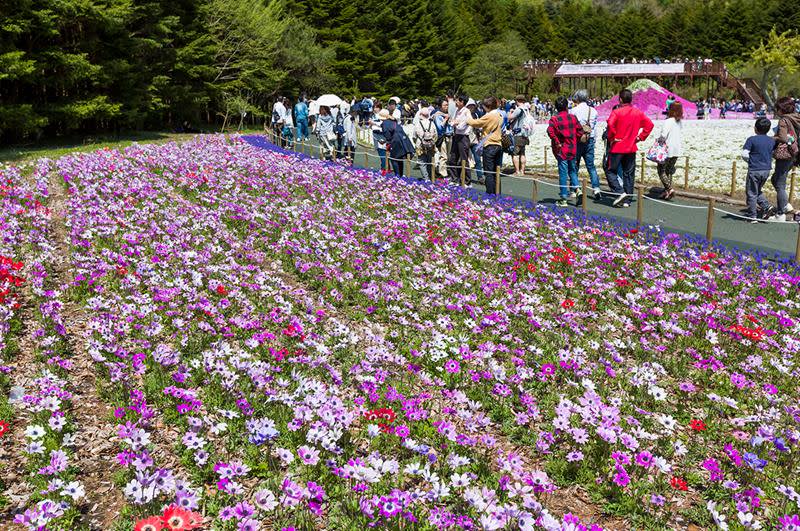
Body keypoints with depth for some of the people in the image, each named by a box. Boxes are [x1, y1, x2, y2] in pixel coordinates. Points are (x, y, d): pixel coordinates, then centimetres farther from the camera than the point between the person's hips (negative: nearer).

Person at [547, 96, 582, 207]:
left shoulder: (555, 118, -8)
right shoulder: (572, 117, 4)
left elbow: (550, 131, -24)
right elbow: (580, 131, 4)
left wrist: (557, 143, -16)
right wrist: (574, 141, 14)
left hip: (561, 150, -3)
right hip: (573, 149, 4)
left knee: (563, 173, 0)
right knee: (572, 170, 20)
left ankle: (563, 199, 3)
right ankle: (577, 189, 0)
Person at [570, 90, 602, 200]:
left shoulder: (573, 111, -8)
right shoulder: (593, 111, 5)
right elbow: (595, 128, 9)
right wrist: (594, 141, 17)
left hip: (577, 140, -3)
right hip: (590, 141, 3)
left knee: (575, 166, 6)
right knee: (591, 166, 5)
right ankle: (596, 188, -8)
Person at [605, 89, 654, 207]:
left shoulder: (616, 112, -10)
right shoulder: (638, 113, 7)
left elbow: (610, 124, -27)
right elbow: (649, 124, 9)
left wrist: (612, 138, -14)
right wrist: (640, 137, 9)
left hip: (617, 148, -5)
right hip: (631, 148, 5)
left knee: (610, 170, 6)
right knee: (629, 174, 9)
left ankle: (619, 192, -11)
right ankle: (627, 200, 11)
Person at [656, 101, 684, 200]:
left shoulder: (668, 121, -15)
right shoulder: (680, 122, 8)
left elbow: (663, 135, -24)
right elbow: (681, 136, 13)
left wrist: (658, 140, -6)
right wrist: (681, 148, 19)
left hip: (667, 150, -7)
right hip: (677, 151, 7)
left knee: (661, 170, 2)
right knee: (669, 171, 15)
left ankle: (669, 189, -11)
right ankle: (666, 191, 16)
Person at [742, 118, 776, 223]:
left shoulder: (752, 139, -12)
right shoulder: (772, 141, 4)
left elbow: (744, 154, -16)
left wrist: (750, 161, 2)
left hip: (754, 170, -6)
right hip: (766, 170, 6)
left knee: (751, 193, 4)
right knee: (758, 190, 24)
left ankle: (752, 216, 5)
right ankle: (766, 206, 7)